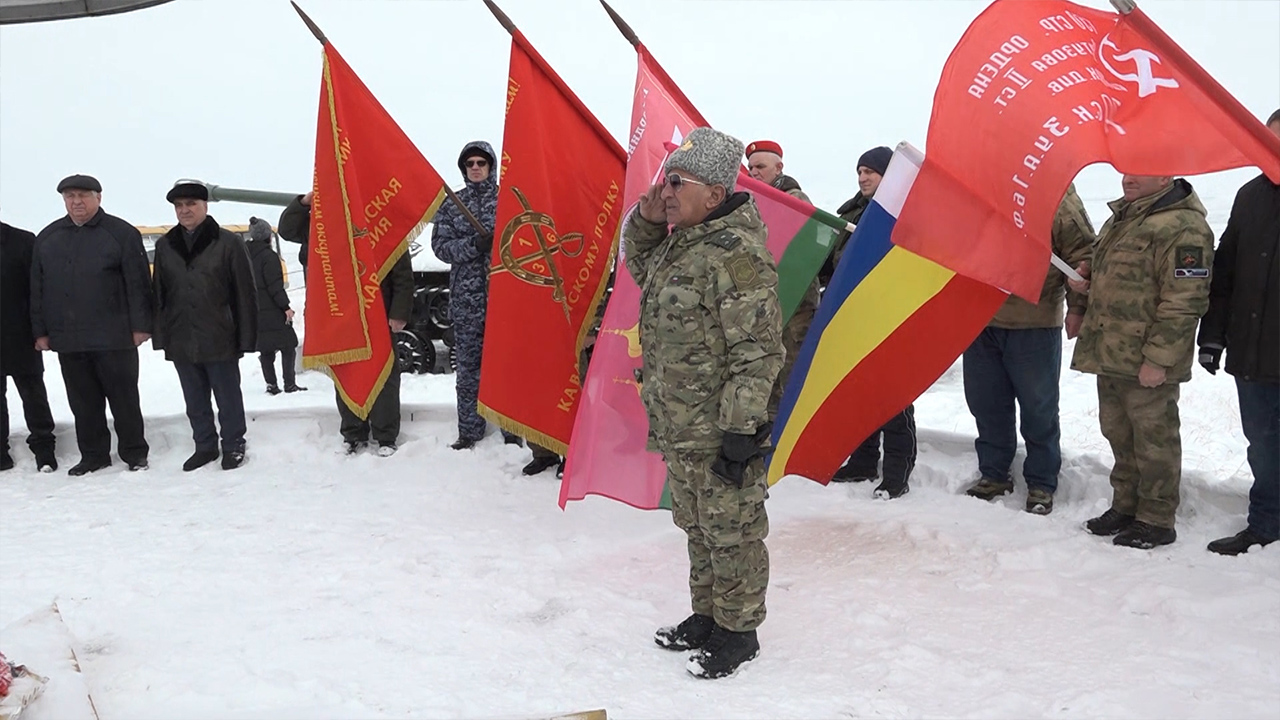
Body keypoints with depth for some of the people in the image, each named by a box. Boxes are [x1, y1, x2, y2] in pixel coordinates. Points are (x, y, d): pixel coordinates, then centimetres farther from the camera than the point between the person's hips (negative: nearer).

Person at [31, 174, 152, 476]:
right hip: (68, 339, 5)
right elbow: (37, 290, 13)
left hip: (114, 337, -4)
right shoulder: (47, 238, 12)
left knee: (124, 398, 4)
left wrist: (140, 325, -11)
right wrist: (40, 331, 8)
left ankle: (134, 452, 15)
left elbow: (138, 284, -7)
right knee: (83, 402, 11)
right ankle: (93, 454, 21)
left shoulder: (122, 233, -3)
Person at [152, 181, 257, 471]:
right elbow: (158, 295, 10)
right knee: (195, 401, 14)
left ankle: (233, 446, 22)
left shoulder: (228, 242, -5)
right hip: (181, 342, 4)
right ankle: (204, 446, 28)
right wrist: (160, 336, 5)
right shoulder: (164, 246, 8)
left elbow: (245, 293, -6)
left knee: (228, 398, 7)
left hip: (219, 339, -4)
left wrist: (245, 337, -9)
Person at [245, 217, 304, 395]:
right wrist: (286, 306, -15)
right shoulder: (268, 256, -11)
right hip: (272, 313, -7)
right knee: (288, 345, 0)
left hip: (253, 312, 7)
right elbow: (275, 285, -17)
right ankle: (289, 384, -4)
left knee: (265, 349, 12)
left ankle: (271, 384, 8)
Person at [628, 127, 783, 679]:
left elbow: (757, 350, -23)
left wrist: (741, 431, -23)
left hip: (720, 431, -10)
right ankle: (706, 615, 38)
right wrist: (645, 220, 10)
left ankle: (738, 630, 22)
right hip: (678, 428, 10)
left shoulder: (736, 252, -21)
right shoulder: (678, 242, 9)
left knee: (731, 533, 6)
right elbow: (639, 267, 31)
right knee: (697, 528, 22)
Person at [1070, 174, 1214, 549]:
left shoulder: (1182, 227, -17)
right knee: (1119, 434, 19)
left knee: (1153, 439, 3)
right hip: (1110, 354, 9)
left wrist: (1158, 359, -21)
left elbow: (1184, 302, -20)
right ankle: (1125, 506, 33)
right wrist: (1089, 276, 8)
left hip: (1147, 363, -9)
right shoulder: (1122, 215, 14)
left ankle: (1156, 520, 15)